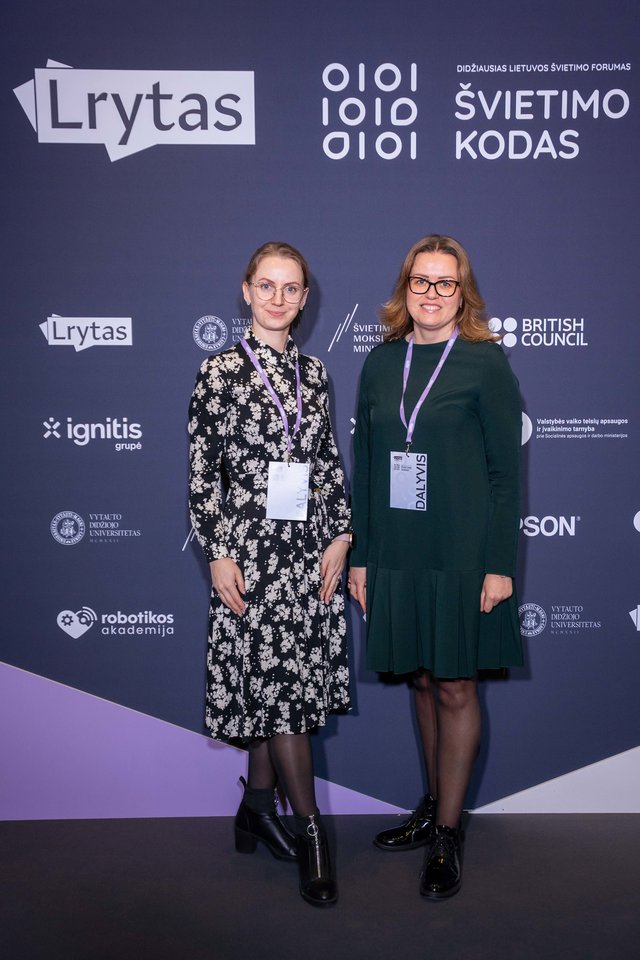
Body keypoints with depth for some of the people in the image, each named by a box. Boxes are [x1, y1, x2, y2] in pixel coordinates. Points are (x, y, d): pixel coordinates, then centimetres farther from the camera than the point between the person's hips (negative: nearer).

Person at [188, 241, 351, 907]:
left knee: (276, 686, 12)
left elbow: (329, 460, 11)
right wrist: (218, 554, -10)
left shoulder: (312, 371, 9)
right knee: (275, 683, -1)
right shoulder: (220, 372, -5)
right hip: (251, 546, -4)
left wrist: (340, 536, 4)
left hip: (310, 545, 5)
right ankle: (309, 832, 11)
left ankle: (257, 805, 31)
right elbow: (202, 470, -6)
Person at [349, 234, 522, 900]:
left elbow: (506, 470, -6)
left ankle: (446, 836, 18)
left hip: (462, 553, -4)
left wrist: (499, 563, -11)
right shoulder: (380, 364, 7)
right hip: (395, 555, 4)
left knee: (455, 689, 4)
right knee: (422, 681, 14)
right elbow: (364, 466, 9)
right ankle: (433, 807, 32)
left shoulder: (485, 363, -5)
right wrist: (359, 556, 7)